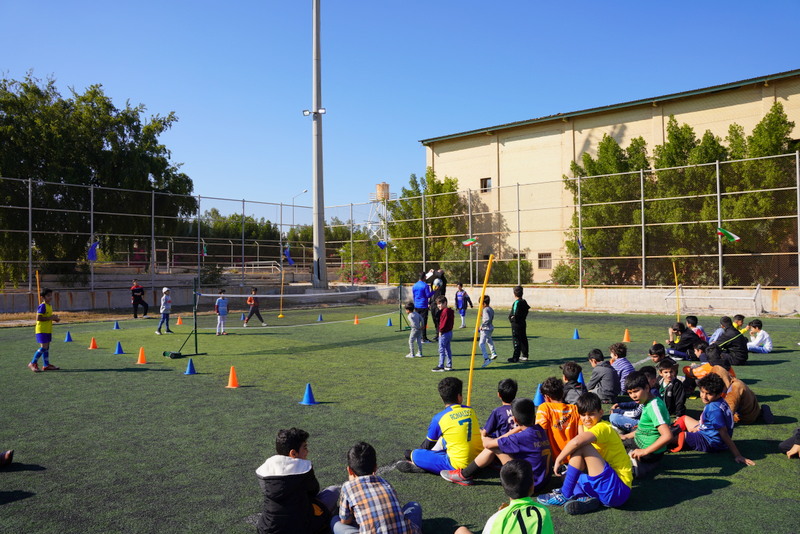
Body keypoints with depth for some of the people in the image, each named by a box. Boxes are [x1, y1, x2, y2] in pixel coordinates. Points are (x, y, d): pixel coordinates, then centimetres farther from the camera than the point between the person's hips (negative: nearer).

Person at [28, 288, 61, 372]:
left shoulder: (49, 306, 13)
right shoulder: (42, 306, -15)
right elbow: (38, 318, -22)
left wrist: (54, 318, 8)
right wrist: (50, 318, -22)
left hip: (47, 330, 9)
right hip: (41, 330, -9)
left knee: (46, 347, 11)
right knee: (43, 347, -12)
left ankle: (46, 365, 17)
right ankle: (33, 363, -1)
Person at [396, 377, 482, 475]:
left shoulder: (439, 418, -8)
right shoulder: (471, 411, 6)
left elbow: (428, 445, 4)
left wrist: (413, 454, 27)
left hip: (458, 466, -6)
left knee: (416, 455, 3)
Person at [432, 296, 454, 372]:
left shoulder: (445, 311, -17)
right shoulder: (450, 311, 14)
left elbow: (444, 322, -22)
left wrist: (441, 331, -15)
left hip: (444, 333, -10)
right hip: (449, 332, 10)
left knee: (441, 350, -5)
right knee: (447, 349, 14)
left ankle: (441, 366, -3)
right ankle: (449, 365, 19)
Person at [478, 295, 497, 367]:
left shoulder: (485, 310, -18)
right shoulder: (491, 309, 10)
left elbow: (487, 319, -28)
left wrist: (482, 325, -20)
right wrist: (482, 315, 14)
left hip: (486, 329, -10)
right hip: (490, 328, 10)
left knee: (481, 343, -15)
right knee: (489, 341, 33)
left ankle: (486, 358, -25)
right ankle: (493, 353, 47)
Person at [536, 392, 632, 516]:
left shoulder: (603, 428, -15)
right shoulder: (590, 428, 15)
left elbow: (576, 441, -33)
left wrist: (558, 460, -20)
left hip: (619, 489, -10)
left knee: (582, 447, -21)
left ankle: (565, 495, -13)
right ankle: (585, 498, -11)